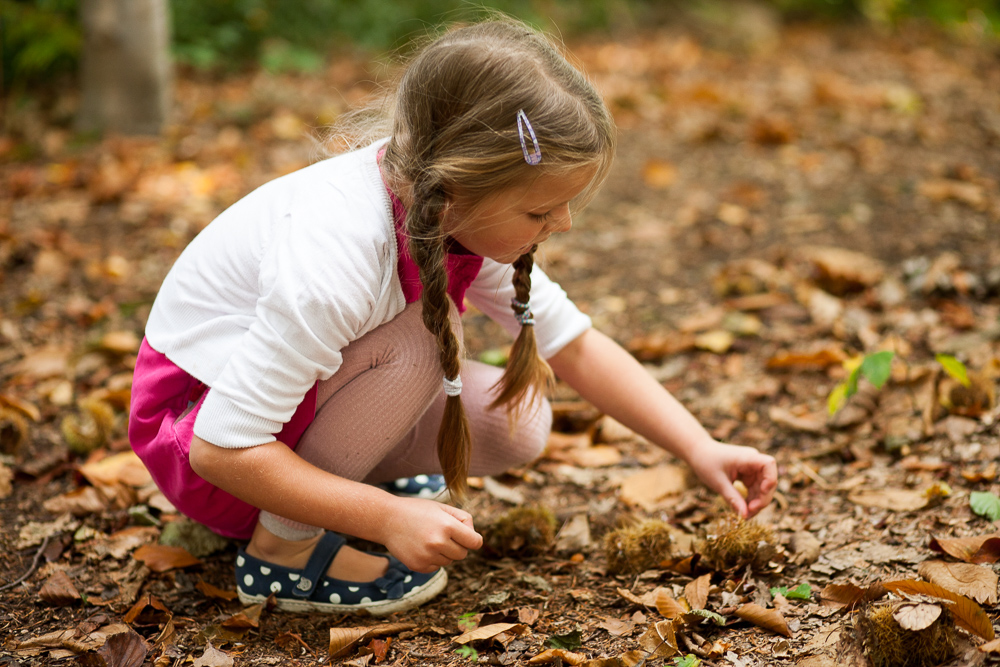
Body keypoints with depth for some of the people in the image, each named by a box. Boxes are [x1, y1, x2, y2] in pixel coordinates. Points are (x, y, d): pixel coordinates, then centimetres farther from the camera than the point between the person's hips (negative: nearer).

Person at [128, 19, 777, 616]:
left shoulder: (469, 215, -14)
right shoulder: (334, 260, -37)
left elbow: (575, 344, -3)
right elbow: (221, 449, -33)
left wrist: (701, 449, -8)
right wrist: (389, 520, -33)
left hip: (307, 389, 7)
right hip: (193, 426, -7)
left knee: (520, 424, -9)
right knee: (418, 345, -31)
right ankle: (284, 544, -15)